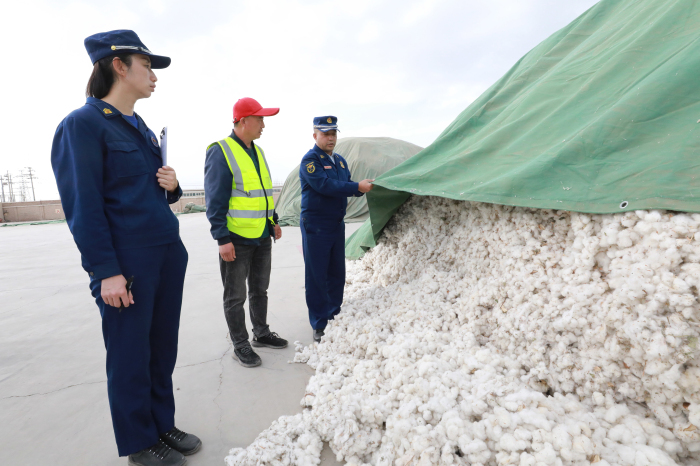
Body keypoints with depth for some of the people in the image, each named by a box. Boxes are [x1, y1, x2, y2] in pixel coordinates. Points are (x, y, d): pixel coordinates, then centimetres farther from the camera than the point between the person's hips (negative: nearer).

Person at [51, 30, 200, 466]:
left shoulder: (141, 128, 15)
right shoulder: (82, 124, -8)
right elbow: (82, 205, -13)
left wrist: (171, 185, -1)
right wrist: (107, 271, -17)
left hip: (169, 253, 8)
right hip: (127, 261, -7)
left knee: (163, 348, 14)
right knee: (131, 353, 6)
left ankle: (163, 424, 32)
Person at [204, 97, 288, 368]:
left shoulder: (257, 152, 13)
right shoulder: (221, 152, -11)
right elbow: (215, 201, -15)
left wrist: (273, 221, 17)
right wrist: (222, 238, -18)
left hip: (263, 237, 8)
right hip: (236, 240, -8)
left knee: (259, 290, 19)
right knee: (235, 297, 6)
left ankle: (261, 333, 34)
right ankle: (240, 346, 20)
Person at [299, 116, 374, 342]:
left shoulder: (340, 160, 15)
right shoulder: (310, 160, -10)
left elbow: (347, 186, 15)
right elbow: (324, 185, -23)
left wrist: (362, 187, -6)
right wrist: (357, 187, -24)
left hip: (337, 224, 8)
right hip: (315, 226, -7)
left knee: (337, 274, 13)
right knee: (317, 277, -1)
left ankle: (334, 317, 27)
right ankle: (319, 325, 9)